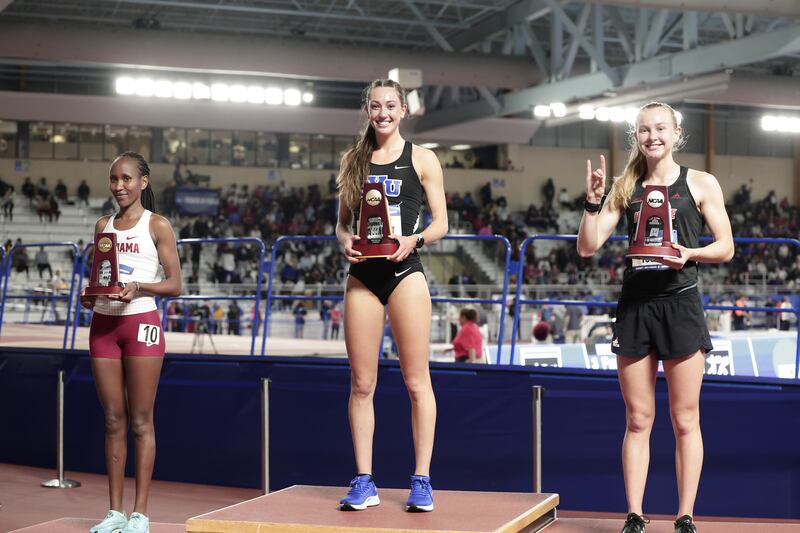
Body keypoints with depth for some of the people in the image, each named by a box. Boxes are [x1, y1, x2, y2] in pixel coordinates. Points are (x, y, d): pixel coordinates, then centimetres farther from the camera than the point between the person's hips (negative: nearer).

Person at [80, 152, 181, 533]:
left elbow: (175, 284, -4)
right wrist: (90, 294, -1)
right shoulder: (103, 226, 13)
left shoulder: (157, 225, -1)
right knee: (113, 421, 6)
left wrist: (138, 287, -21)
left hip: (141, 322, -5)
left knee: (140, 422, -2)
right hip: (103, 324, 5)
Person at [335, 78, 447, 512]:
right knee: (361, 384, 4)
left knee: (417, 382, -2)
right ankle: (364, 481, 10)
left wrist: (413, 240, -16)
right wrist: (346, 242, -7)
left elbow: (440, 222, 3)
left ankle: (421, 480, 5)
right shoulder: (353, 160, 13)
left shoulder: (422, 159, 4)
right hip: (362, 276, 3)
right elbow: (342, 223, 15)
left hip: (404, 273, -3)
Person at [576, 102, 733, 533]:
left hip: (680, 304, -2)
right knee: (637, 420, 5)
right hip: (635, 304, 3)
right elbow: (588, 247, 6)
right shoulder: (626, 188, 10)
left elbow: (725, 248, 2)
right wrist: (593, 201, -7)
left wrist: (690, 254, -16)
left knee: (685, 420, 1)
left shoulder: (700, 184, 3)